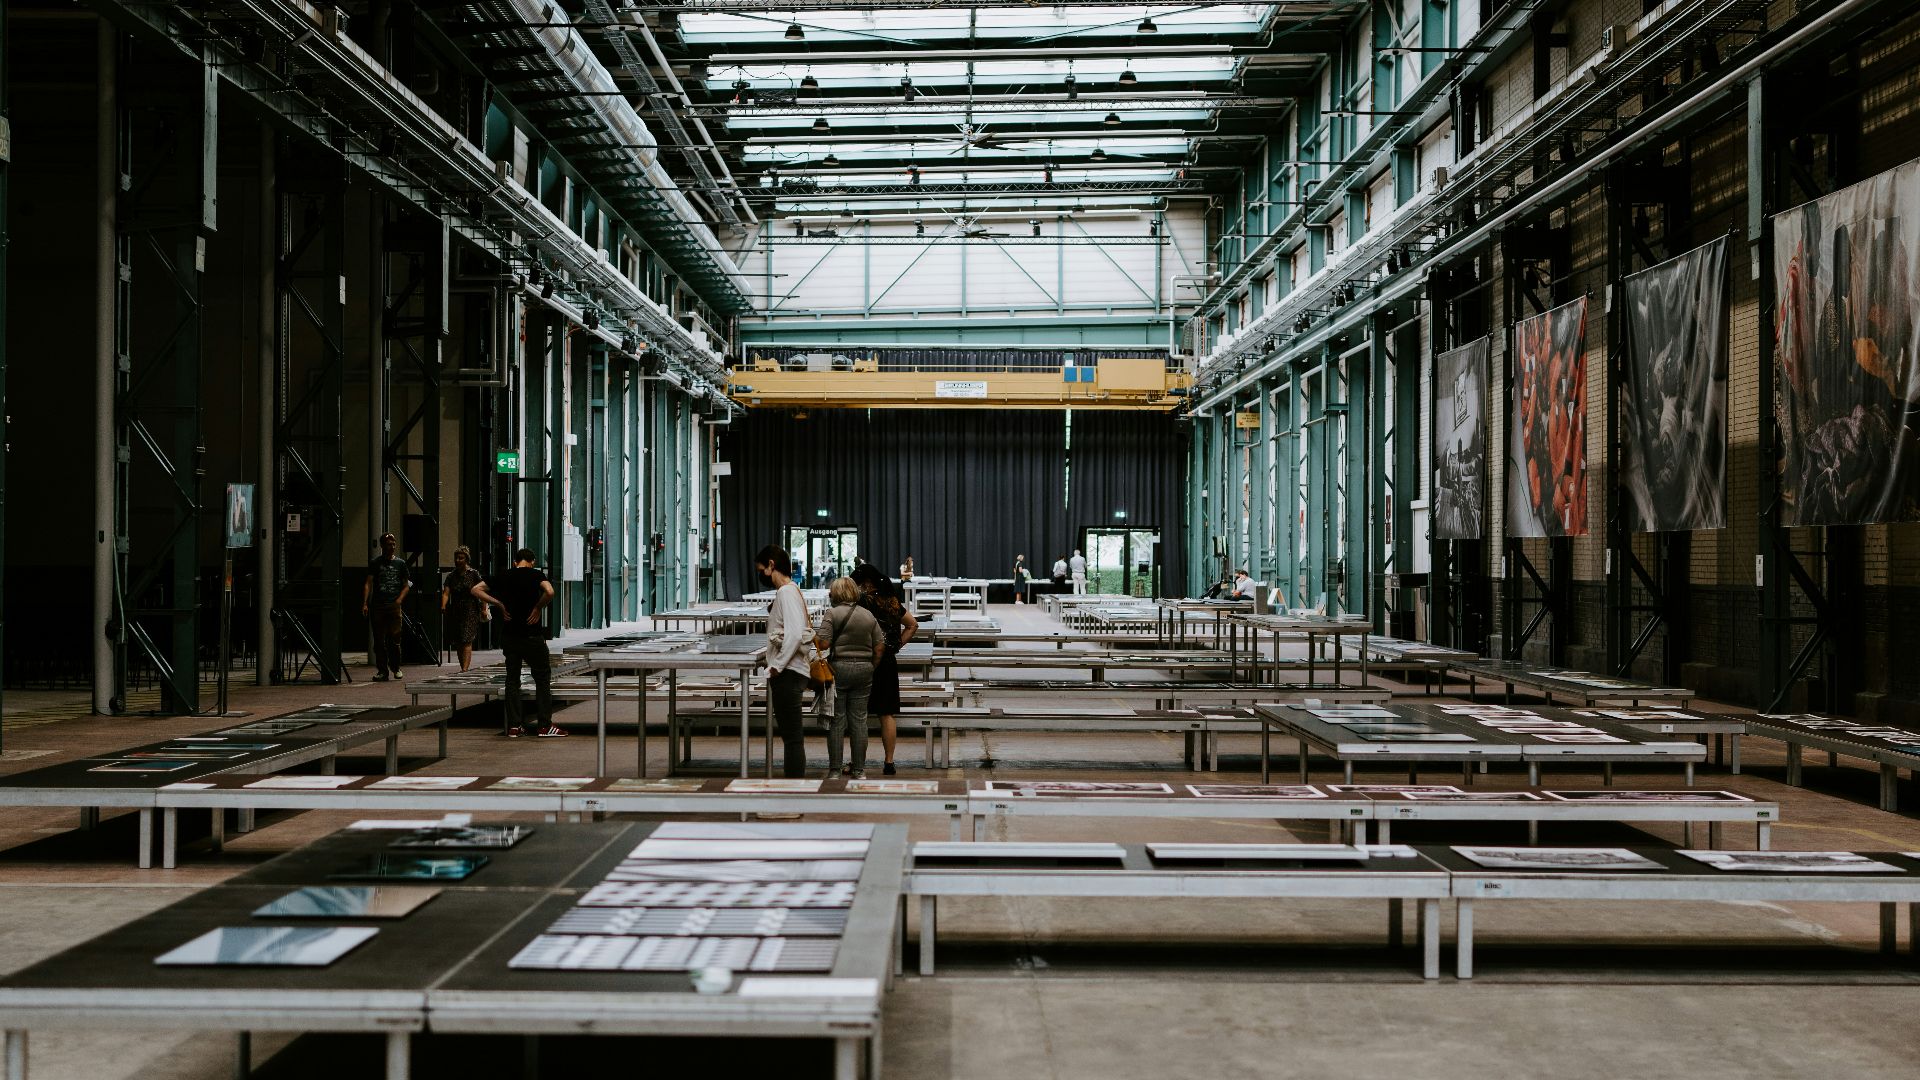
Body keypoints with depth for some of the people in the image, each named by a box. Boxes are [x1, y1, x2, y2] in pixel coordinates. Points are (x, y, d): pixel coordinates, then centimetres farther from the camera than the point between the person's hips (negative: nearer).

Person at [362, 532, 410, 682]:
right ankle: (382, 670, 6)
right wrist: (364, 603, -10)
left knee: (394, 638, -6)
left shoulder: (400, 563, 12)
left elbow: (406, 586, 16)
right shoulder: (375, 563, 8)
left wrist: (400, 599, -2)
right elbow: (368, 584, 1)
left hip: (394, 606, 0)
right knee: (378, 640, 1)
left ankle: (396, 668, 12)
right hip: (377, 606, 0)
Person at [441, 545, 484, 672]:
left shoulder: (474, 574, -1)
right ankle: (463, 669, 16)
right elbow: (446, 593, 0)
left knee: (467, 641, -14)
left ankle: (465, 669, -22)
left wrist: (484, 609, -8)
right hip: (455, 613, 5)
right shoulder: (451, 576, 9)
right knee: (459, 643, 8)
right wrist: (443, 606, -17)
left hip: (470, 612, -5)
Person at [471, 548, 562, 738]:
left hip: (509, 635, 4)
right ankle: (545, 725, 4)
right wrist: (538, 608, -9)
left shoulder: (503, 576, 7)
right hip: (531, 635, -4)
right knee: (542, 679, 5)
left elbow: (476, 590, 6)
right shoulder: (536, 575, -6)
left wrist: (499, 604, 3)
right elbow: (549, 592, -25)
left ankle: (514, 726, 11)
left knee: (512, 679, 10)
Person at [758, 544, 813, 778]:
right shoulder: (792, 591, 17)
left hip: (787, 673, -10)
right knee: (791, 735, 15)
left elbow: (794, 634, -24)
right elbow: (807, 632, 20)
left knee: (792, 737, -8)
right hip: (789, 672, 10)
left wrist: (777, 666, -18)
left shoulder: (786, 592, -12)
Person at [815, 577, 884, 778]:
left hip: (839, 669, -4)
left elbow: (823, 643, -13)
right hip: (864, 670, 4)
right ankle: (859, 769, 11)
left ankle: (835, 769, 5)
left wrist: (812, 636, 7)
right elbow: (880, 647, 7)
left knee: (837, 720, 2)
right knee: (859, 720, 7)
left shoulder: (832, 614, -6)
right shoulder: (869, 615, 8)